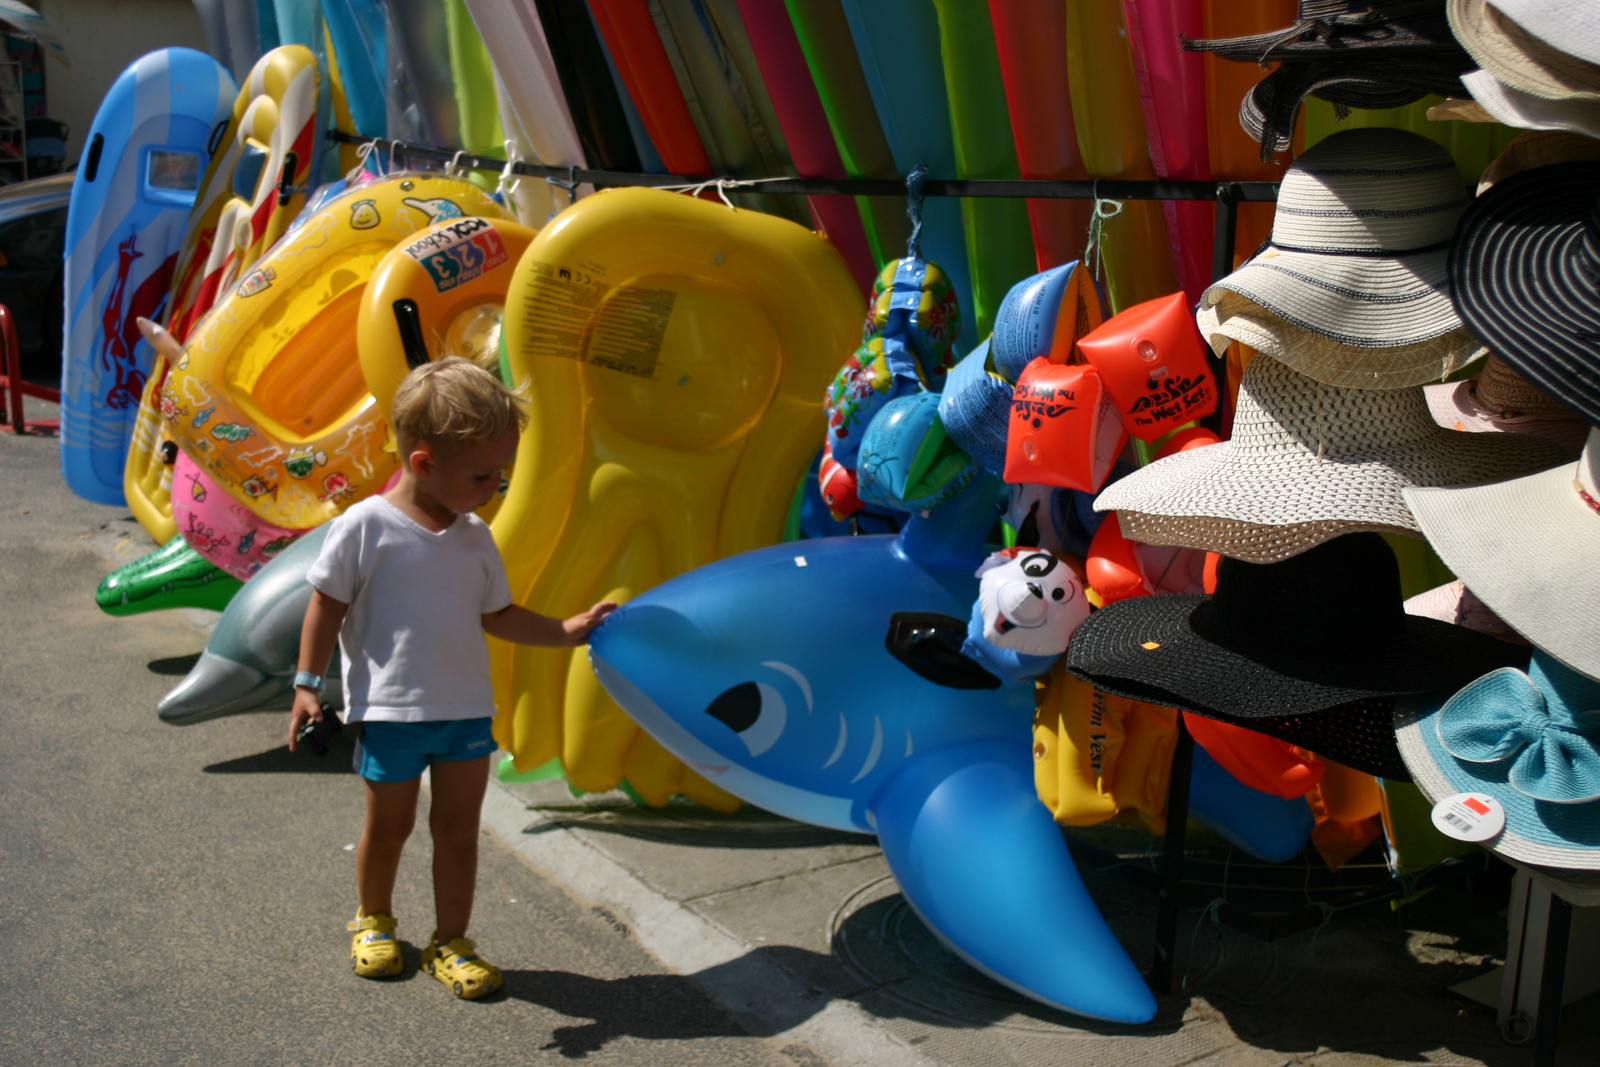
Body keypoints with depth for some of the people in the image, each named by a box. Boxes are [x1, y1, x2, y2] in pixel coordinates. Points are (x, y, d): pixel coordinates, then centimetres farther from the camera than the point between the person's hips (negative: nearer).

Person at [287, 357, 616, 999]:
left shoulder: (476, 539, 4)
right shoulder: (365, 526, -12)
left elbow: (497, 616, 12)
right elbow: (327, 606, -5)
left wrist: (567, 631, 5)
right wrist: (308, 684, -7)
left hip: (466, 710, 4)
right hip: (389, 712, -4)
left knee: (458, 829, 8)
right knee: (389, 827, 13)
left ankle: (450, 942, 23)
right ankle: (373, 919, 39)